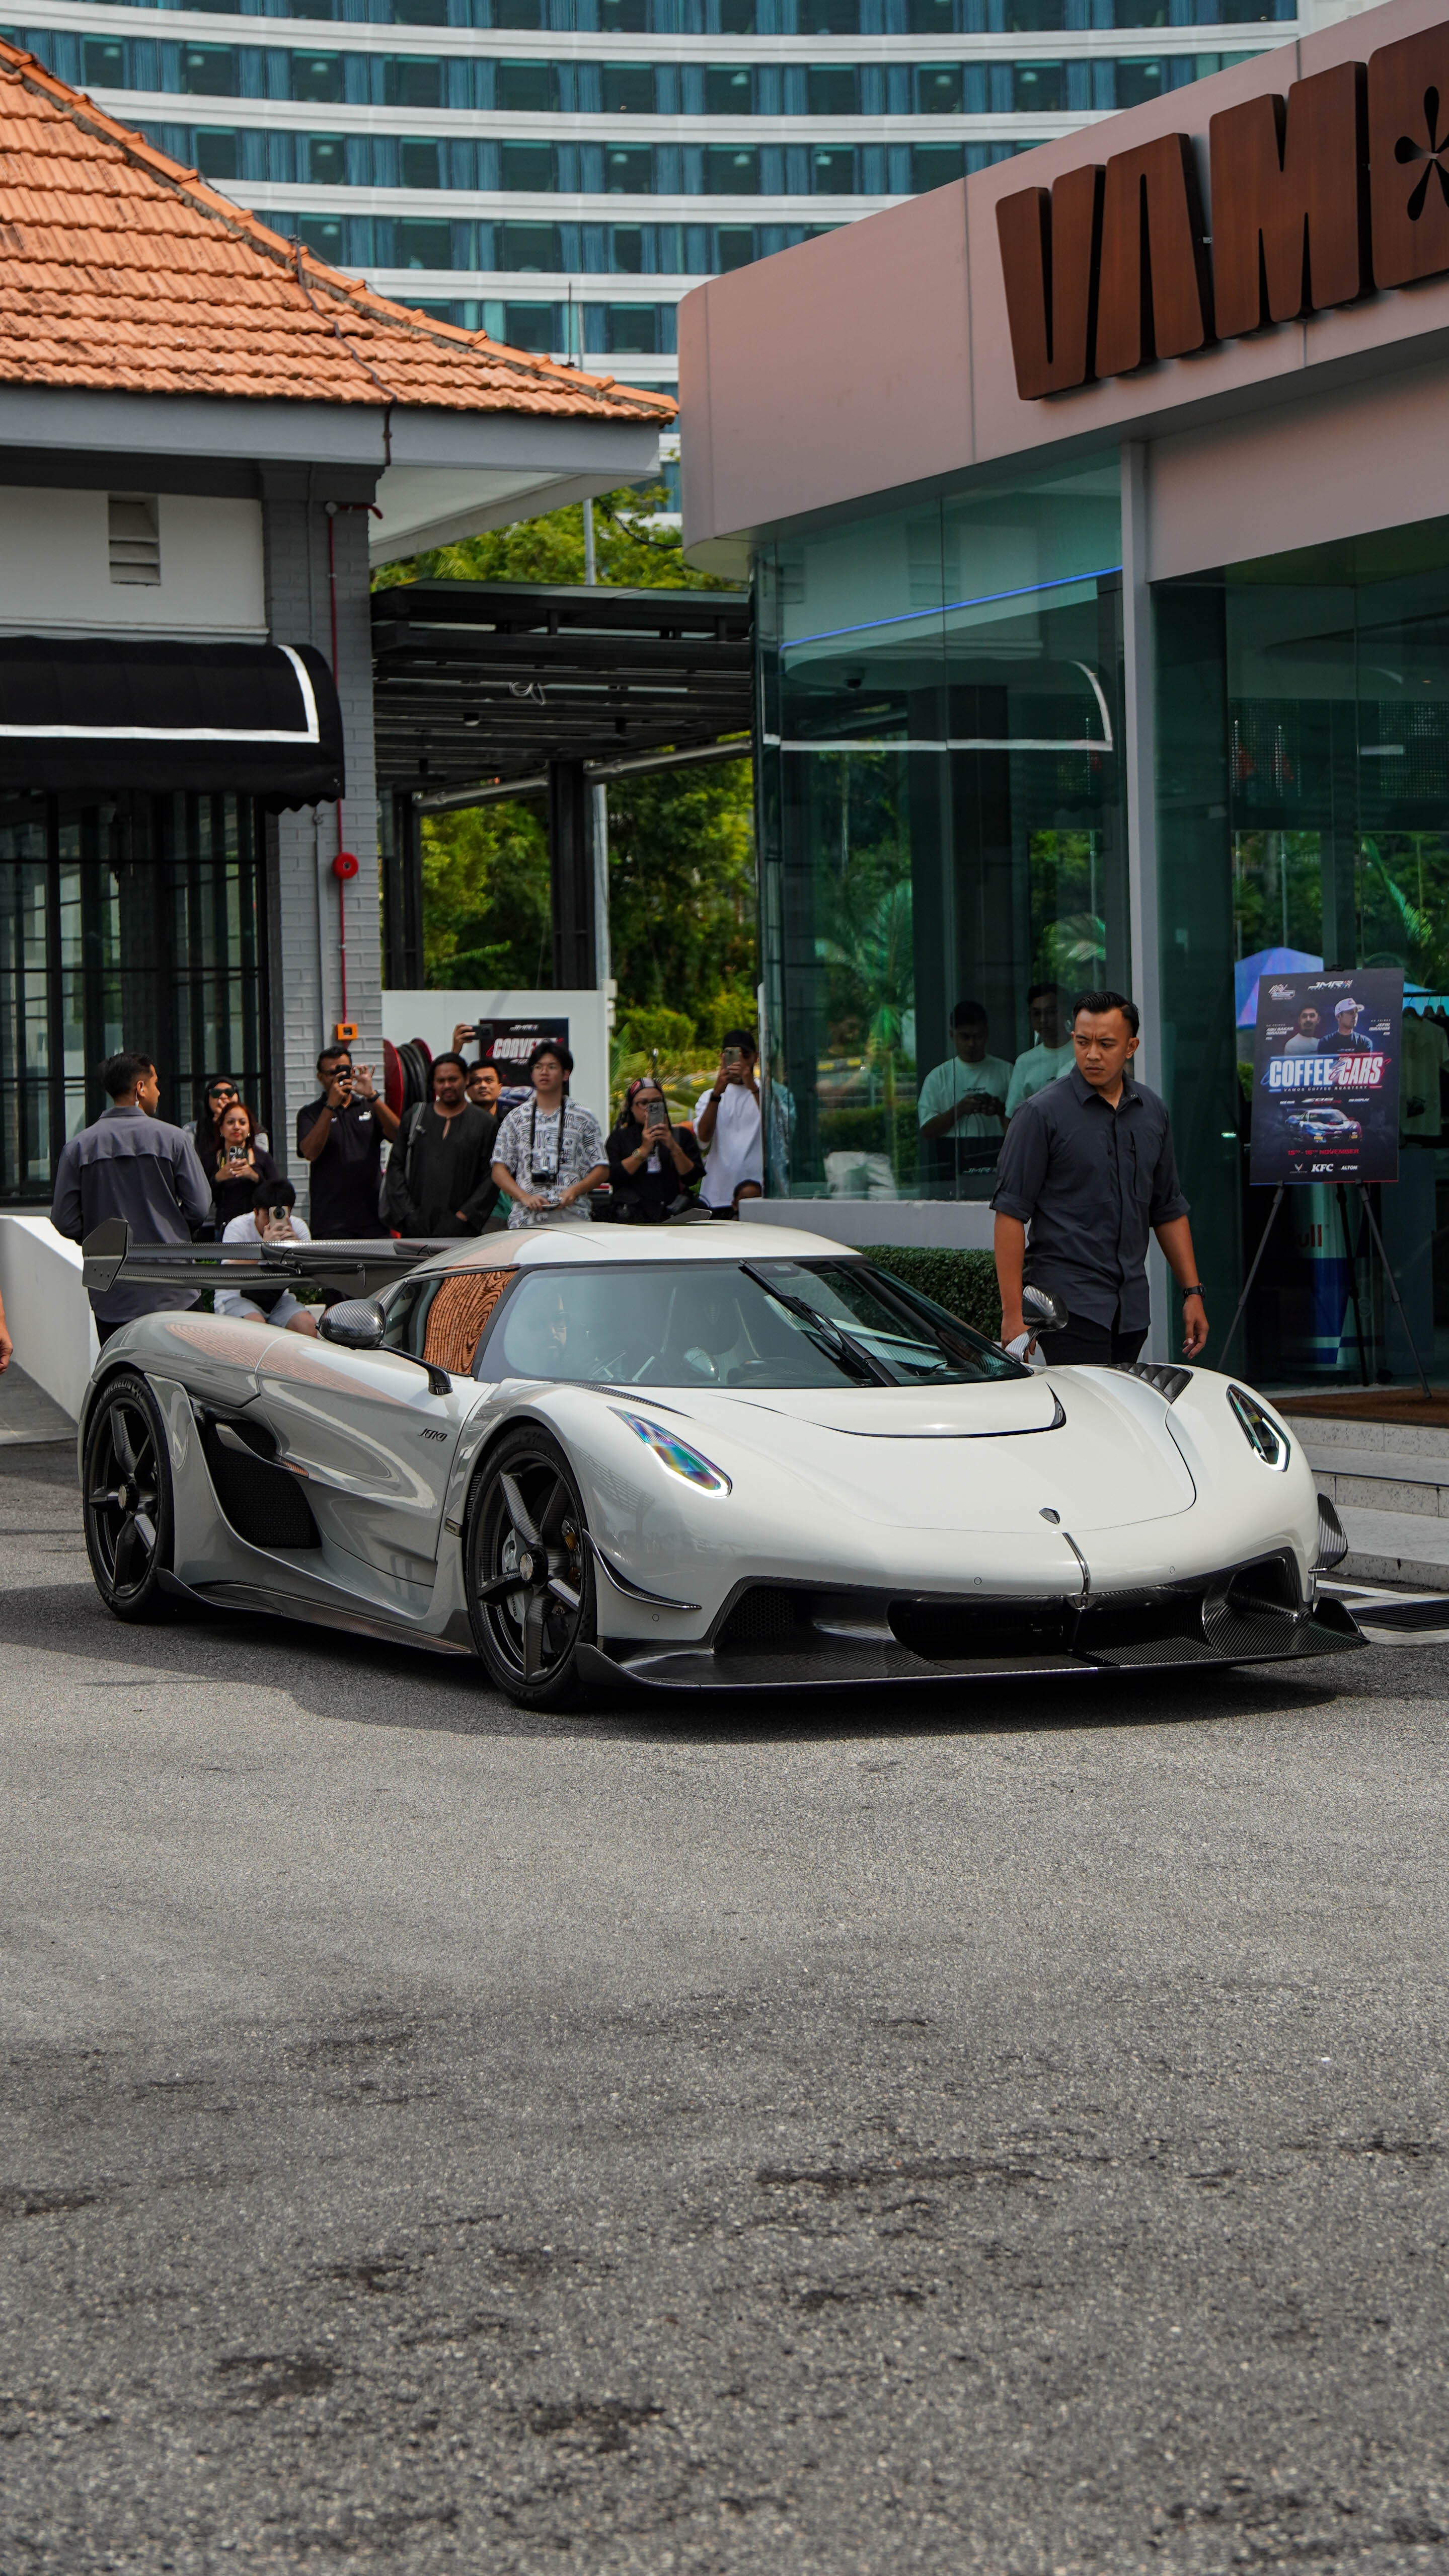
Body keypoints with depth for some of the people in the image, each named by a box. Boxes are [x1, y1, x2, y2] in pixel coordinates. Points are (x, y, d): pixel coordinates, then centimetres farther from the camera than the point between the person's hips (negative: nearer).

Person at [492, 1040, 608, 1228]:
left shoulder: (583, 1119, 11)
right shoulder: (516, 1118, 13)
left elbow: (602, 1170, 10)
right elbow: (499, 1170, 10)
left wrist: (575, 1191, -8)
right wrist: (525, 1197, -7)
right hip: (526, 1218, 1)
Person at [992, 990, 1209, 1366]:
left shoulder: (1153, 1112, 12)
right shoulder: (1043, 1113, -6)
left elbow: (1169, 1210, 20)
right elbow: (1011, 1212, -8)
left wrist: (1192, 1292, 13)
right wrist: (1014, 1313, -15)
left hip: (1132, 1307, 6)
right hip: (1071, 1302, -6)